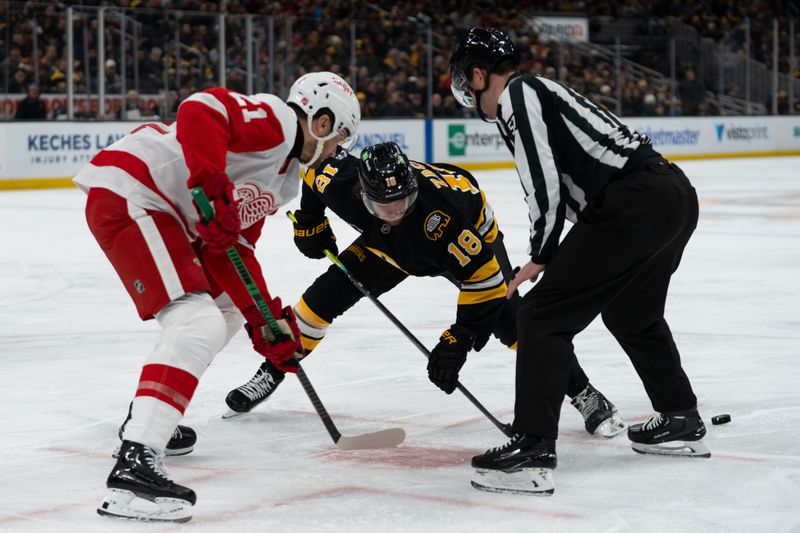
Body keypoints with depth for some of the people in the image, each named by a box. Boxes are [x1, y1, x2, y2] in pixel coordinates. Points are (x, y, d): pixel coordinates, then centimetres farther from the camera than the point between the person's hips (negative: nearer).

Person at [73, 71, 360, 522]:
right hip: (126, 193, -11)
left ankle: (151, 417, 33)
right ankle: (133, 466, -30)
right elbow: (201, 111, -26)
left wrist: (264, 316, 10)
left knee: (226, 307, 24)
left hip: (169, 215, 11)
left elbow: (236, 247, 18)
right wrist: (212, 188, -32)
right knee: (198, 324, -22)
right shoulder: (274, 119, -9)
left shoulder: (286, 178, 20)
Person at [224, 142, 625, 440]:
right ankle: (271, 373, 19)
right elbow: (314, 166, -7)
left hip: (470, 240, -4)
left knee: (506, 317, -21)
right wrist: (309, 224, 1)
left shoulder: (444, 208, -46)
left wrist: (457, 342, -37)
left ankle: (585, 396, -10)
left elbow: (484, 279, -38)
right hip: (386, 247, 5)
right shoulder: (339, 179, -34)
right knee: (326, 295, -3)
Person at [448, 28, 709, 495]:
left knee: (543, 315, -5)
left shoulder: (516, 94, -2)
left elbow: (545, 184, -11)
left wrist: (542, 256, 2)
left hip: (634, 205, -10)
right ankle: (682, 423, 42)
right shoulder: (543, 92, 27)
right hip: (678, 194, 10)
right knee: (631, 312, 31)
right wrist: (549, 261, 28)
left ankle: (533, 451, -9)